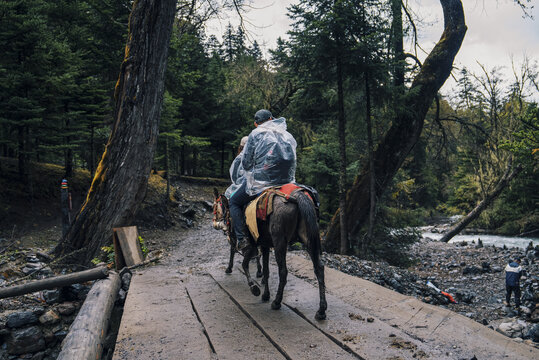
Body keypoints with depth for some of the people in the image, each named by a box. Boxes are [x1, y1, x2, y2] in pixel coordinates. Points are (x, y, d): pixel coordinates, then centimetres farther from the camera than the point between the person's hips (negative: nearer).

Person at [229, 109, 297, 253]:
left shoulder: (255, 134, -3)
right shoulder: (289, 136, 12)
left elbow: (246, 162, -3)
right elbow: (292, 161, 15)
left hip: (260, 182, -5)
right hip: (287, 181, 5)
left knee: (234, 202, 13)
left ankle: (241, 239, 0)